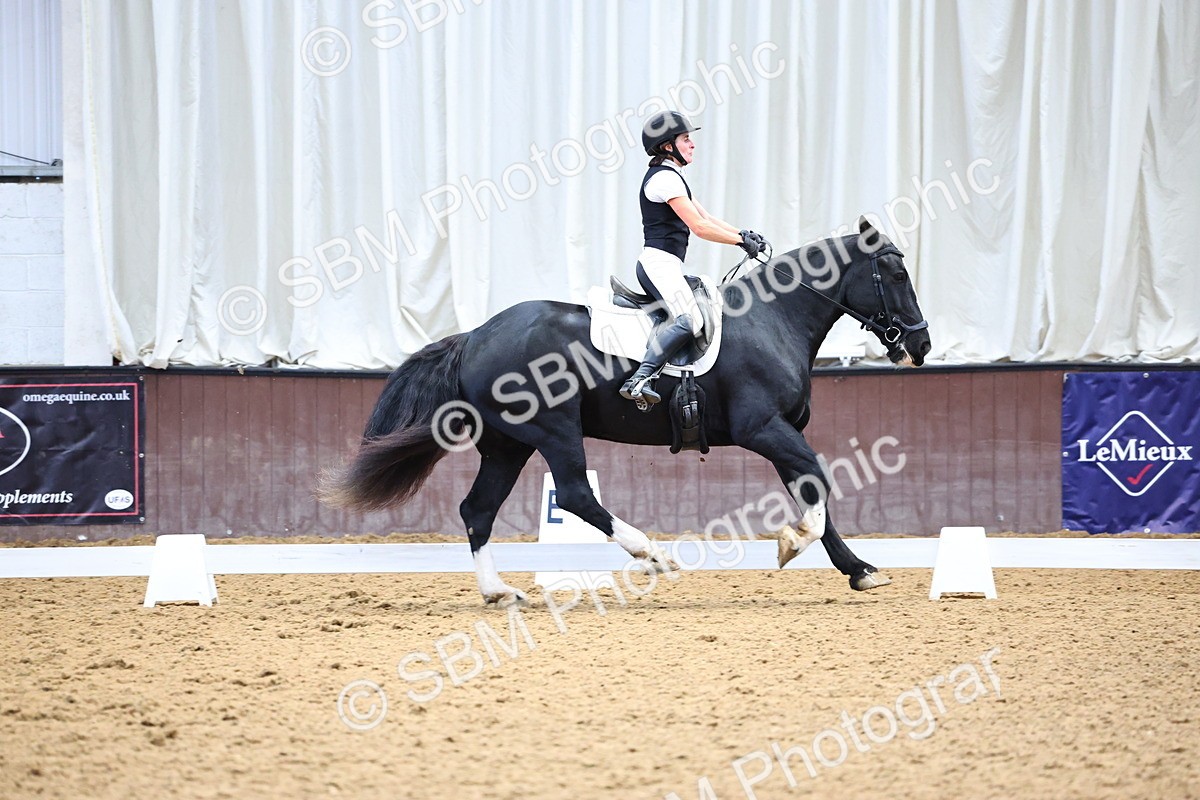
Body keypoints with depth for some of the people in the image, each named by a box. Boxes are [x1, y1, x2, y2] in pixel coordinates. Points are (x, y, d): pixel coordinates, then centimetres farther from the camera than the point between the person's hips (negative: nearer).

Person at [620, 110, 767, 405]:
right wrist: (742, 241, -9)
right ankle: (641, 378, -38)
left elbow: (707, 218, 22)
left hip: (666, 265, 11)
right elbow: (699, 226, -16)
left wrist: (744, 234, 8)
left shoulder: (672, 177, 22)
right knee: (689, 320, -28)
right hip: (660, 262, -11)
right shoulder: (665, 178, -11)